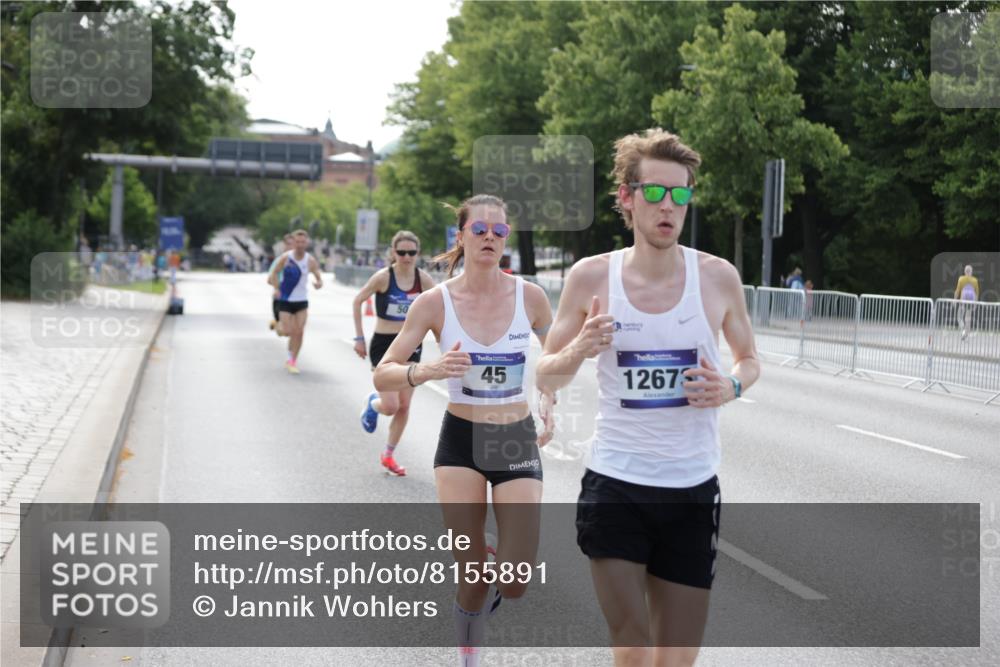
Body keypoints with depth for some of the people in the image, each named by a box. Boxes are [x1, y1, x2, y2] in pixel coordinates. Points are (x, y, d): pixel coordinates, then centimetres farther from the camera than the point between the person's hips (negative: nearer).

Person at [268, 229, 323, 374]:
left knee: (299, 332, -5)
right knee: (288, 331, -7)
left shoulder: (310, 260, -5)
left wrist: (319, 283, -25)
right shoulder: (286, 258, -9)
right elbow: (274, 274, 1)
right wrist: (278, 289, -7)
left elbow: (319, 277, -2)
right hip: (286, 301, -1)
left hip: (302, 302, 1)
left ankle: (292, 361, 8)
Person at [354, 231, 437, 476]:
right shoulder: (383, 277, -14)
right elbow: (358, 301, -3)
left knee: (404, 406, 6)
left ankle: (389, 455, 23)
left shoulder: (423, 278, -4)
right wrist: (359, 338, -4)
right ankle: (372, 404, 25)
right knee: (391, 406, -12)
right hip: (383, 345, -4)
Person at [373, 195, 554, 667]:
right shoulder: (435, 301, -8)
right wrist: (426, 371, -30)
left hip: (518, 441, 1)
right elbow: (382, 375, -11)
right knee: (473, 579, -3)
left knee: (515, 584, -6)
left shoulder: (529, 296, -5)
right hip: (461, 439, -1)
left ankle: (488, 591, 32)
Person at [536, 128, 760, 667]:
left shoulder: (717, 277, -2)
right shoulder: (591, 277, -3)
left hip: (692, 491, 1)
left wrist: (732, 386, -10)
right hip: (614, 487, -1)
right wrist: (579, 350, -17)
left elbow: (749, 359, 14)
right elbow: (546, 378, 5)